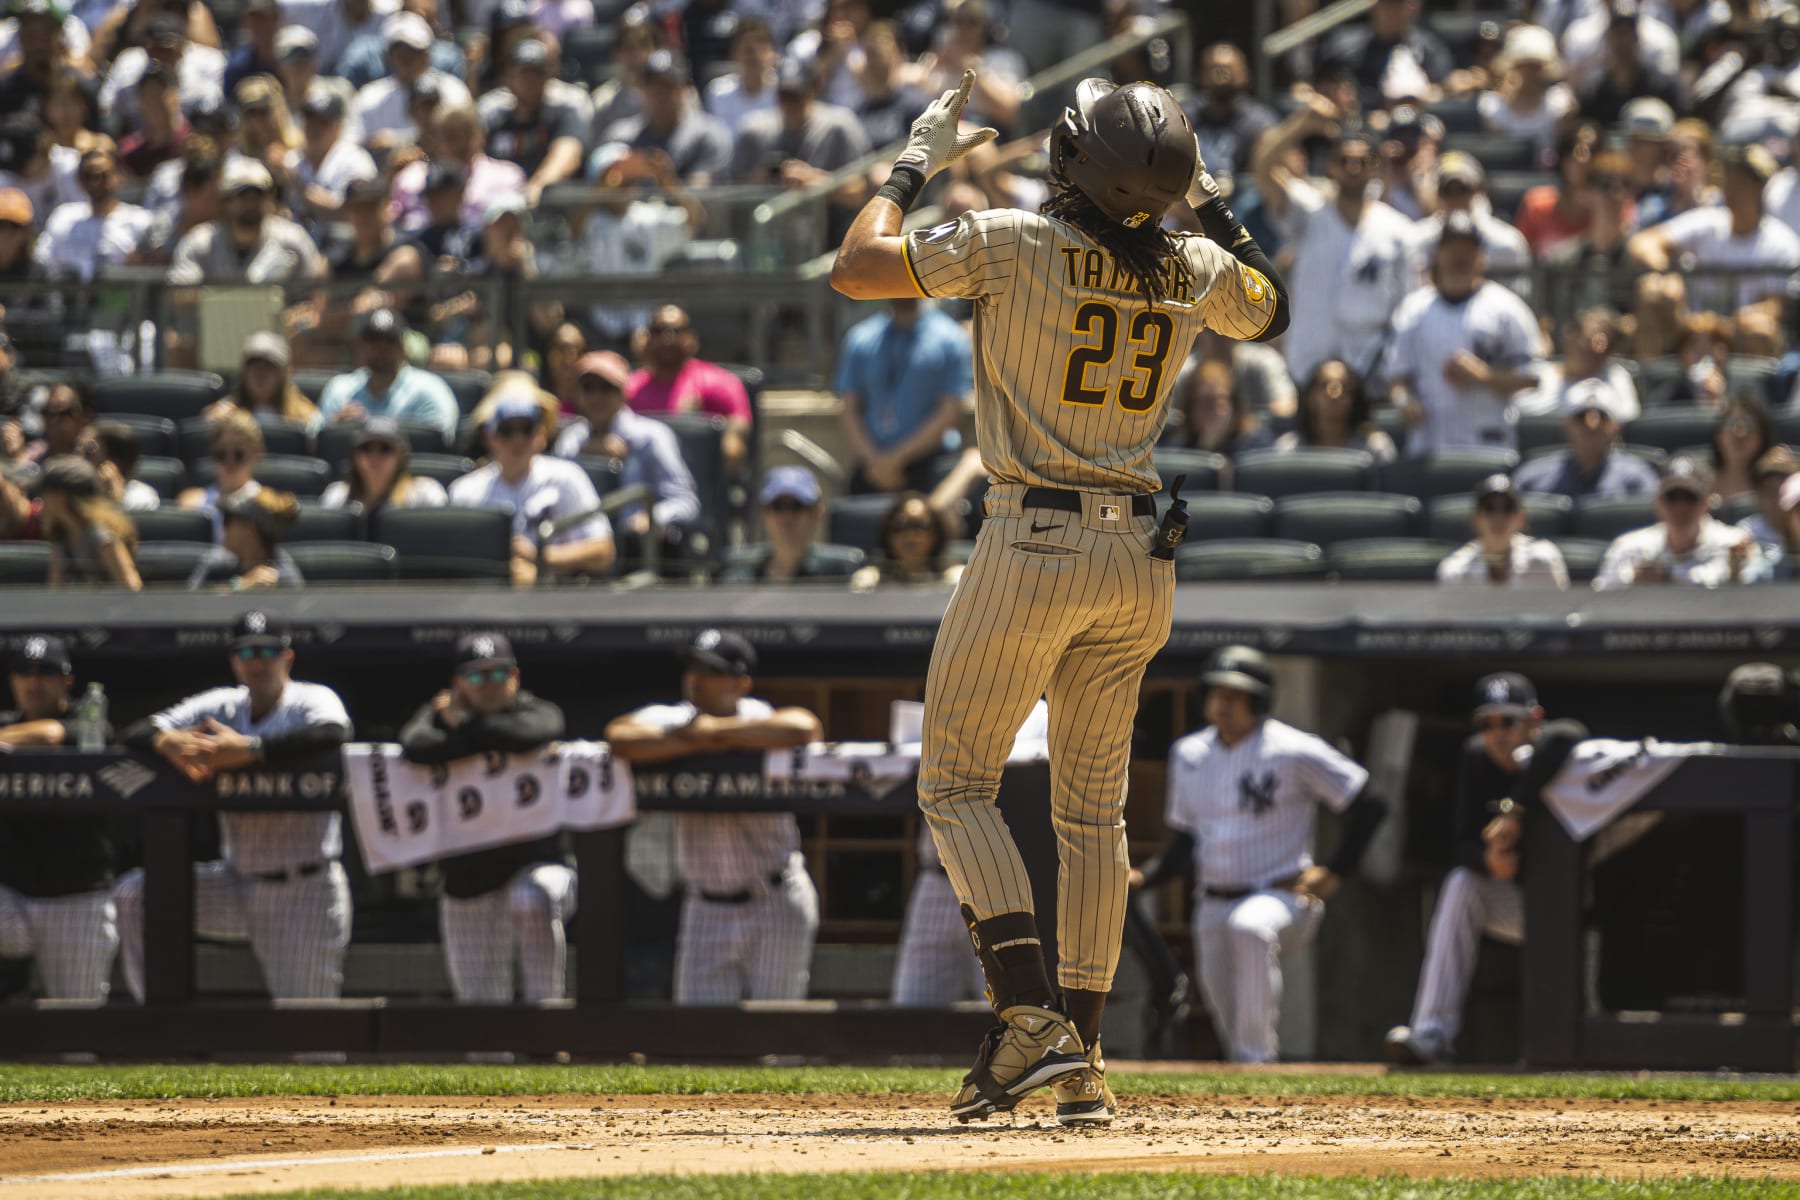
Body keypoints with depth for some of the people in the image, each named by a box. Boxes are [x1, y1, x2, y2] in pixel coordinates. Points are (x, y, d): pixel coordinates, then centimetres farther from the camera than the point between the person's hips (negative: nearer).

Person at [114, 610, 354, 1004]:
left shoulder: (312, 701, -6)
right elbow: (136, 735, 0)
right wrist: (168, 742, -26)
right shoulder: (221, 706, 8)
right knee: (134, 895, -9)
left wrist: (248, 749, -38)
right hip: (236, 882, 5)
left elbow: (332, 734, -32)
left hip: (303, 893, -5)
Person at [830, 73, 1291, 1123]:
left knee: (957, 781, 4)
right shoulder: (1193, 272, 2)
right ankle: (1084, 1064, 10)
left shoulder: (1018, 245, -13)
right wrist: (1213, 203, 24)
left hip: (1034, 543, -5)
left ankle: (1030, 1014, -12)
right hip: (1140, 556, 5)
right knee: (1094, 808, 12)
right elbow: (1270, 311, 25)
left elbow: (856, 268, -7)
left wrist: (917, 164, 6)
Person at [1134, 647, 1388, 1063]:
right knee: (1227, 1016, 5)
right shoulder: (1189, 755, 9)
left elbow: (1369, 806, -5)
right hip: (1213, 906, 7)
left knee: (1250, 927, -39)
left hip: (1282, 898, -7)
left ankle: (1258, 1058, -39)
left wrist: (1334, 873, -10)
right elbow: (1185, 841, 17)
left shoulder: (1294, 752, -9)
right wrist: (1142, 876, -1)